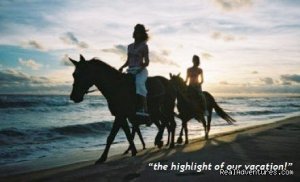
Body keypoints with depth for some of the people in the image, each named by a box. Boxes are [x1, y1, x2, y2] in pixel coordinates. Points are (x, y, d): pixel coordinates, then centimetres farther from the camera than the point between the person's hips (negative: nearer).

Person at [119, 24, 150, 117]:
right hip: (130, 71, 7)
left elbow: (147, 62, 0)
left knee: (139, 83, -33)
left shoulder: (144, 46, 3)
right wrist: (122, 67, 3)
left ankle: (144, 109, -41)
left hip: (141, 70, -7)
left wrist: (143, 65, -21)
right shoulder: (130, 46, 19)